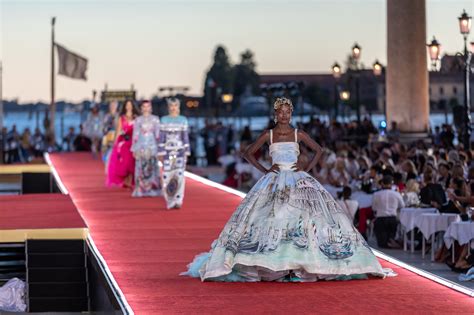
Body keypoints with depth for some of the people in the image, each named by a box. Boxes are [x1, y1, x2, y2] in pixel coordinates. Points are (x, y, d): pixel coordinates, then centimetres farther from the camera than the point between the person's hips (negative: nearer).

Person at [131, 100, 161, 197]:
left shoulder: (155, 119, 6)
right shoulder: (138, 120, 6)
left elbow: (158, 134, 4)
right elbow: (135, 135, 5)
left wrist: (159, 148, -1)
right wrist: (134, 149, 1)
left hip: (152, 146, 0)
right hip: (141, 146, 0)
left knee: (152, 168, -3)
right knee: (140, 169, -2)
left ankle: (153, 189, 2)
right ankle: (141, 190, 1)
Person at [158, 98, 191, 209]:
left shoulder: (183, 120, 5)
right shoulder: (164, 120, 5)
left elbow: (185, 136, 6)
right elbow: (161, 136, 4)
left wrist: (187, 153, 1)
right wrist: (160, 153, -1)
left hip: (180, 150, -1)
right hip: (168, 151, 1)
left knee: (179, 175, -14)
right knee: (167, 177, 0)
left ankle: (178, 201, -16)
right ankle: (170, 202, 14)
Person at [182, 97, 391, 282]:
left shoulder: (298, 134, 6)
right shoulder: (268, 135, 4)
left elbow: (318, 150, 16)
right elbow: (248, 153, 10)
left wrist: (307, 168, 3)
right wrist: (264, 170, 1)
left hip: (298, 181, 1)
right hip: (275, 182, -1)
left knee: (304, 215, -11)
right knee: (270, 217, -12)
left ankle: (302, 264, -6)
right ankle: (272, 265, -8)